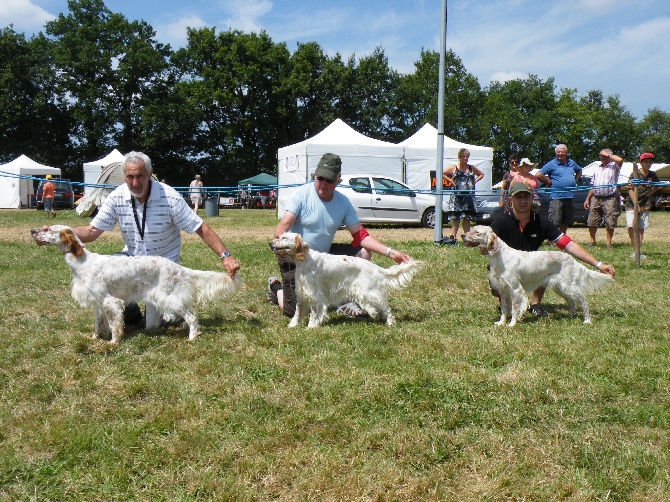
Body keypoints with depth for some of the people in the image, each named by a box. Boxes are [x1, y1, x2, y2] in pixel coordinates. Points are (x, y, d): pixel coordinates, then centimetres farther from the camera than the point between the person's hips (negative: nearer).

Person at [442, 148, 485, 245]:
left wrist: (475, 181, 9)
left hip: (469, 196, 2)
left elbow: (481, 174, 25)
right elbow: (442, 174, 3)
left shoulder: (472, 168, 11)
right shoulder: (454, 168, 4)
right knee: (455, 217, -5)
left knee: (467, 218, 5)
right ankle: (453, 237, -8)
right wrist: (450, 180, -4)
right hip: (457, 196, -2)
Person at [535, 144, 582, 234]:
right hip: (556, 197, -6)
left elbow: (579, 171, 35)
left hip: (569, 196, 6)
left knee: (565, 222, 12)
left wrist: (575, 180, 18)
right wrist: (550, 182, -8)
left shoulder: (571, 163, 15)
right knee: (554, 222, -10)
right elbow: (538, 175, -11)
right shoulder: (552, 164, -3)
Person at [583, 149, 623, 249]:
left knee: (610, 223, -3)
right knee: (592, 222, 4)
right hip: (596, 198, 5)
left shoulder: (614, 166, 3)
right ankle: (592, 241, 15)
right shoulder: (597, 168, 21)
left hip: (610, 198, -5)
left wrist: (608, 155, -7)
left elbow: (620, 160, -22)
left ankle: (609, 243, 6)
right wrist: (587, 199, 17)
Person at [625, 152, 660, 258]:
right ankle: (635, 249, -6)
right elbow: (630, 190, -11)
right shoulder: (635, 174, -7)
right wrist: (636, 205, -17)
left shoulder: (652, 175, 6)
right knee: (631, 226, -16)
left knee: (641, 228, 2)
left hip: (645, 205, 4)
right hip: (632, 204, -4)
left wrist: (648, 194, 7)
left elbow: (657, 186, 24)